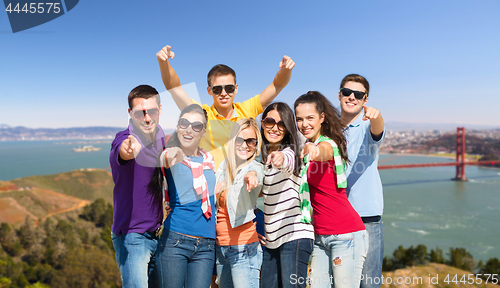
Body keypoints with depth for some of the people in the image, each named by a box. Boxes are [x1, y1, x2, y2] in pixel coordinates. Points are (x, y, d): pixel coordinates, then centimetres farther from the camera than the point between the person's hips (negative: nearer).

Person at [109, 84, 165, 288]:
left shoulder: (163, 141, 4)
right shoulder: (125, 139, -17)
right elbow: (121, 152, -42)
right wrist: (127, 150, -64)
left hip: (158, 233, 7)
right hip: (132, 235, -7)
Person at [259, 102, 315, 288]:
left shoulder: (289, 153, -9)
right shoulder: (264, 156, 13)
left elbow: (287, 161, -36)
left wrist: (280, 157, -57)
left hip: (295, 235, -7)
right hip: (271, 238, 8)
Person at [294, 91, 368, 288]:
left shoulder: (328, 143, -13)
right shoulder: (308, 146, 14)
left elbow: (323, 152, -36)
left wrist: (314, 151, -59)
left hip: (346, 234, -7)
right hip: (320, 236, 8)